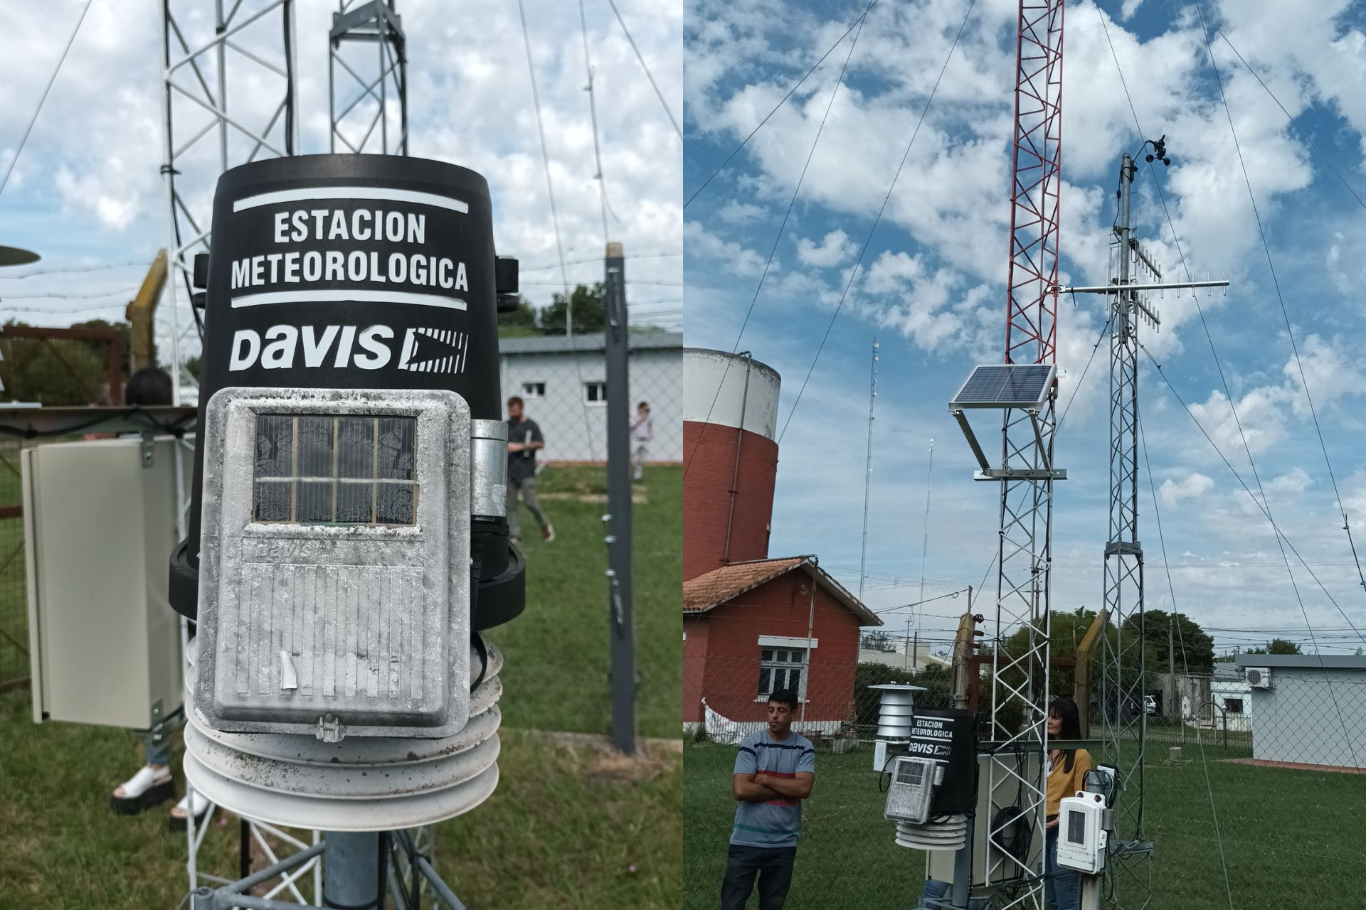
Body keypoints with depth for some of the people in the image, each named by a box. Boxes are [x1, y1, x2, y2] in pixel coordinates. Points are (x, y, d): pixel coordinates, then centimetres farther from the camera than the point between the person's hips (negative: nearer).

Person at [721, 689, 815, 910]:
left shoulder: (804, 747, 1)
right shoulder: (751, 743, -6)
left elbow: (804, 788, -12)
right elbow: (740, 790, -15)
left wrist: (765, 779, -12)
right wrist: (787, 789, -10)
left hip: (784, 843, 2)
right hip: (746, 840, -2)